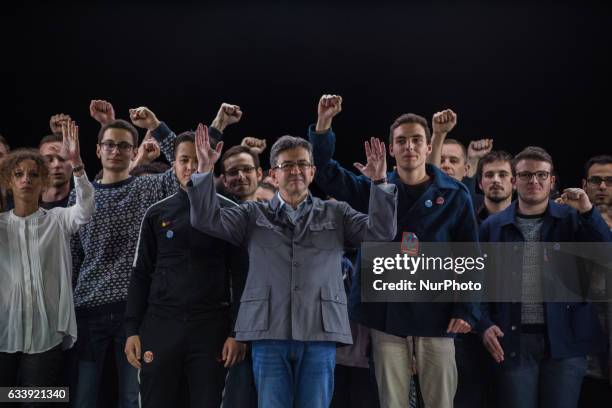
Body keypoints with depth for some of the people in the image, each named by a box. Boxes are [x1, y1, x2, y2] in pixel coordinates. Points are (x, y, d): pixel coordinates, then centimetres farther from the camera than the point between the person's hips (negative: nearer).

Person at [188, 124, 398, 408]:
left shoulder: (336, 214, 14)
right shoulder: (253, 215, 13)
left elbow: (381, 232, 3)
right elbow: (206, 220, 4)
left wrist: (379, 182, -8)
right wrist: (205, 170, -7)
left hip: (320, 333, 0)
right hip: (270, 333, 0)